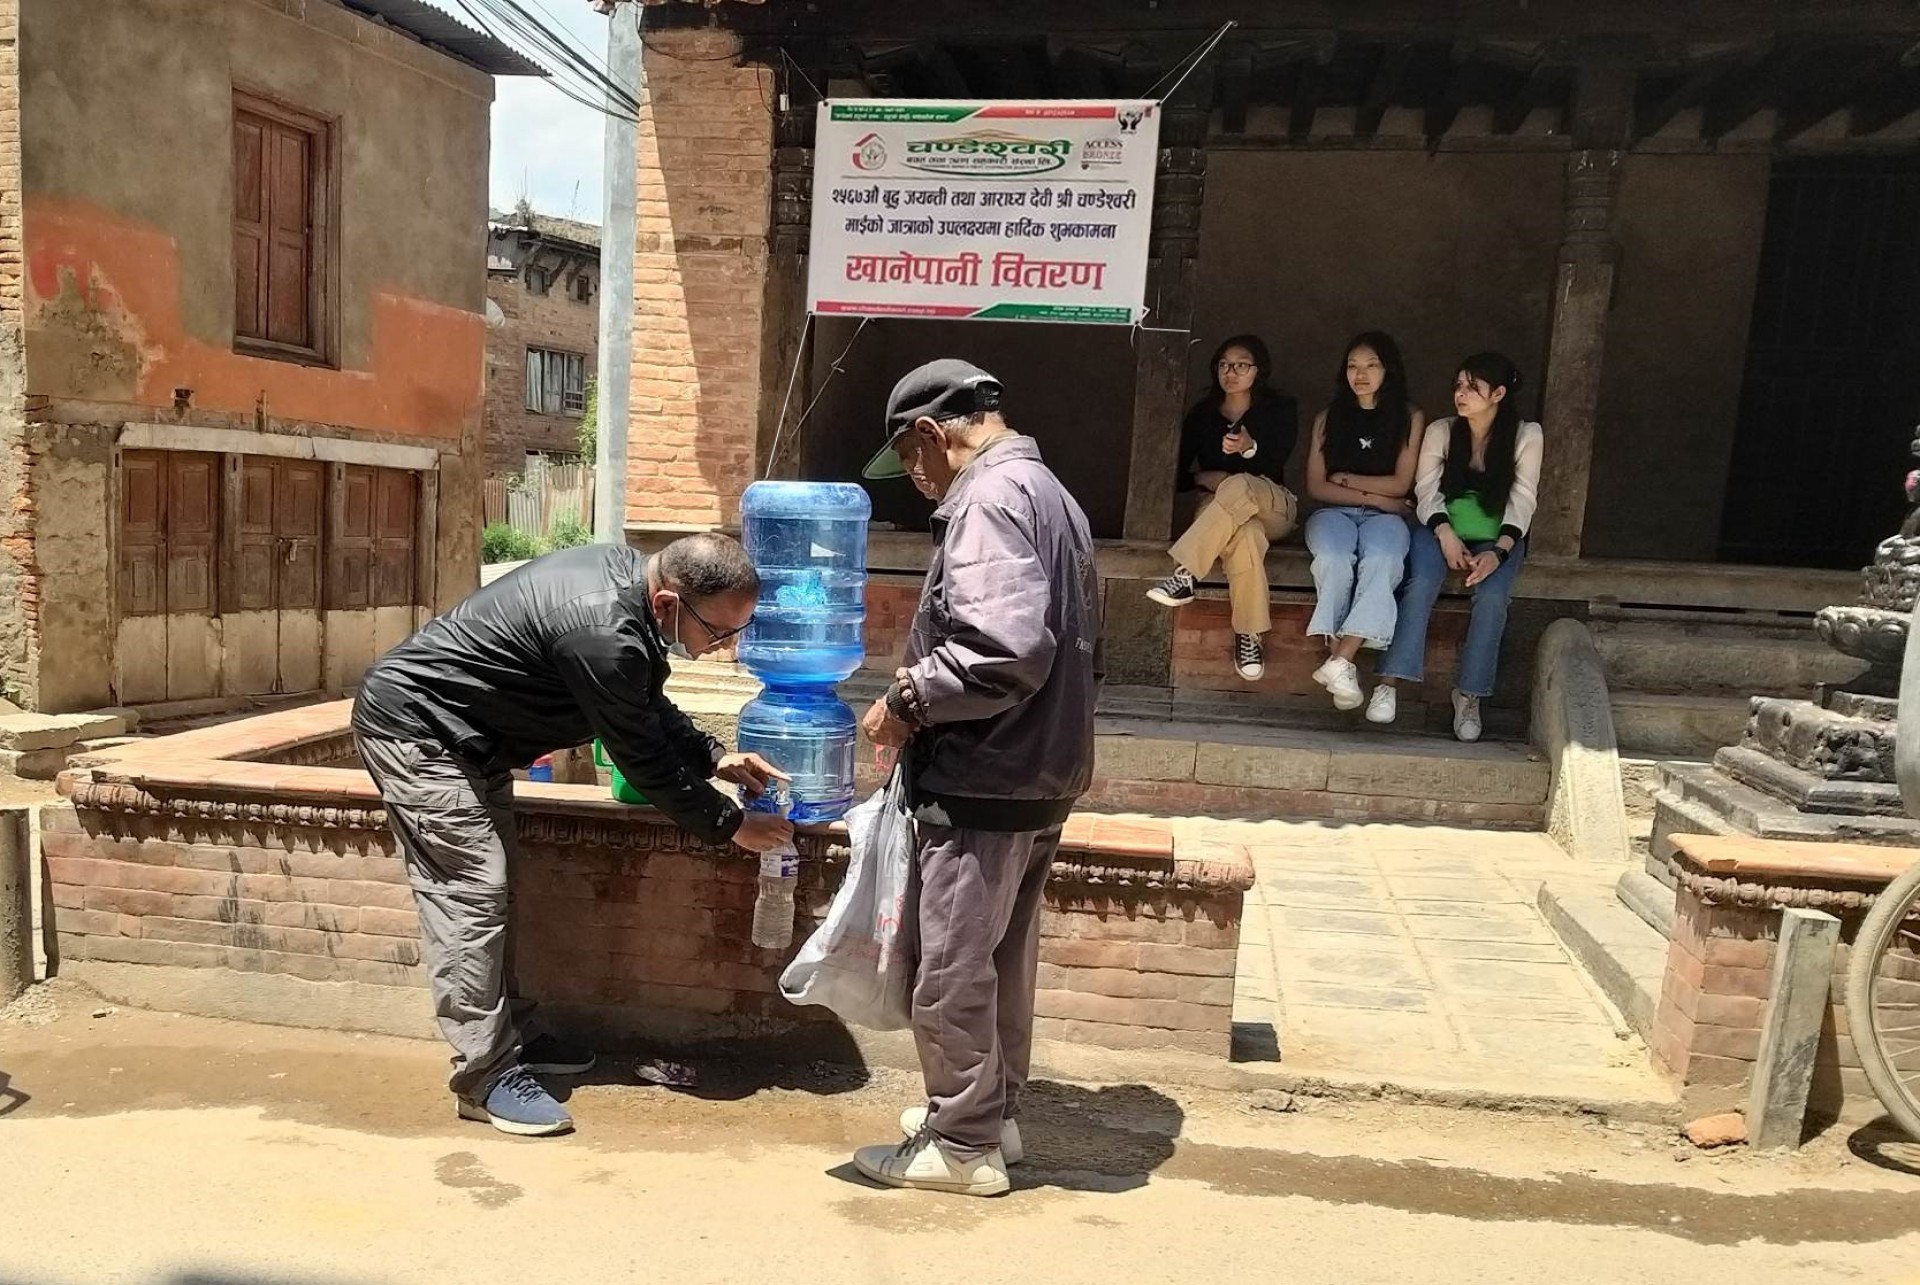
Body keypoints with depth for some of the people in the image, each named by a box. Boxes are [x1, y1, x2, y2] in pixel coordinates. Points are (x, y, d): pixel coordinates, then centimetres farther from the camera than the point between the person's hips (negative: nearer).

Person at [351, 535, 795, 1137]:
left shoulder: (624, 569, -4)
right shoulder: (603, 635, -33)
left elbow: (650, 706, 10)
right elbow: (643, 757, -22)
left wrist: (714, 757, 2)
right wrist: (730, 825, -11)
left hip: (467, 736, 10)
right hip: (414, 726, -10)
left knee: (489, 891, 14)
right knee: (471, 895, -11)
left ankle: (504, 1040, 24)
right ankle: (485, 1079, -3)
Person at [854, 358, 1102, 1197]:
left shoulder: (988, 499, -17)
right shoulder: (1048, 494, 15)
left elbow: (1007, 649, -30)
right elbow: (1081, 652, 20)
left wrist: (909, 700, -18)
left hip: (983, 783, -10)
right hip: (1040, 775, 10)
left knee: (953, 970, 3)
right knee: (1004, 959, 20)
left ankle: (964, 1145, 17)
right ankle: (992, 1112, 34)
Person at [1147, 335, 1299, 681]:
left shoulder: (1280, 409, 8)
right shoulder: (1202, 413, 14)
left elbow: (1275, 465, -9)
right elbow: (1179, 470, 11)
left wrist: (1250, 448, -30)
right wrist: (1203, 477, -10)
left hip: (1273, 508, -1)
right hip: (1217, 508, 1)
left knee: (1239, 486, -40)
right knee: (1245, 534, -39)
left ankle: (1184, 575, -43)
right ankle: (1249, 636, -40)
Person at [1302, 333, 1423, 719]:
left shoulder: (1409, 417, 8)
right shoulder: (1329, 417, 12)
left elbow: (1400, 484, 0)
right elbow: (1316, 486, 3)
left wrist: (1346, 478, 2)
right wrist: (1373, 496, -6)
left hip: (1384, 516, -1)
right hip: (1334, 513, 1)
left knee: (1381, 559, -36)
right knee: (1335, 559, -35)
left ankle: (1340, 660, -42)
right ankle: (1342, 665, -34)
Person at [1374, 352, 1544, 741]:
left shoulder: (1526, 435, -3)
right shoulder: (1440, 431, 0)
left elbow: (1522, 500, -8)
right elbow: (1427, 491, -5)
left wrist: (1499, 551, -24)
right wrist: (1446, 534, -24)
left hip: (1496, 537, 0)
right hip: (1441, 528, 0)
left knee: (1492, 596, -30)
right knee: (1421, 583, -31)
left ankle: (1469, 694, -20)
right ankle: (1391, 682, -33)